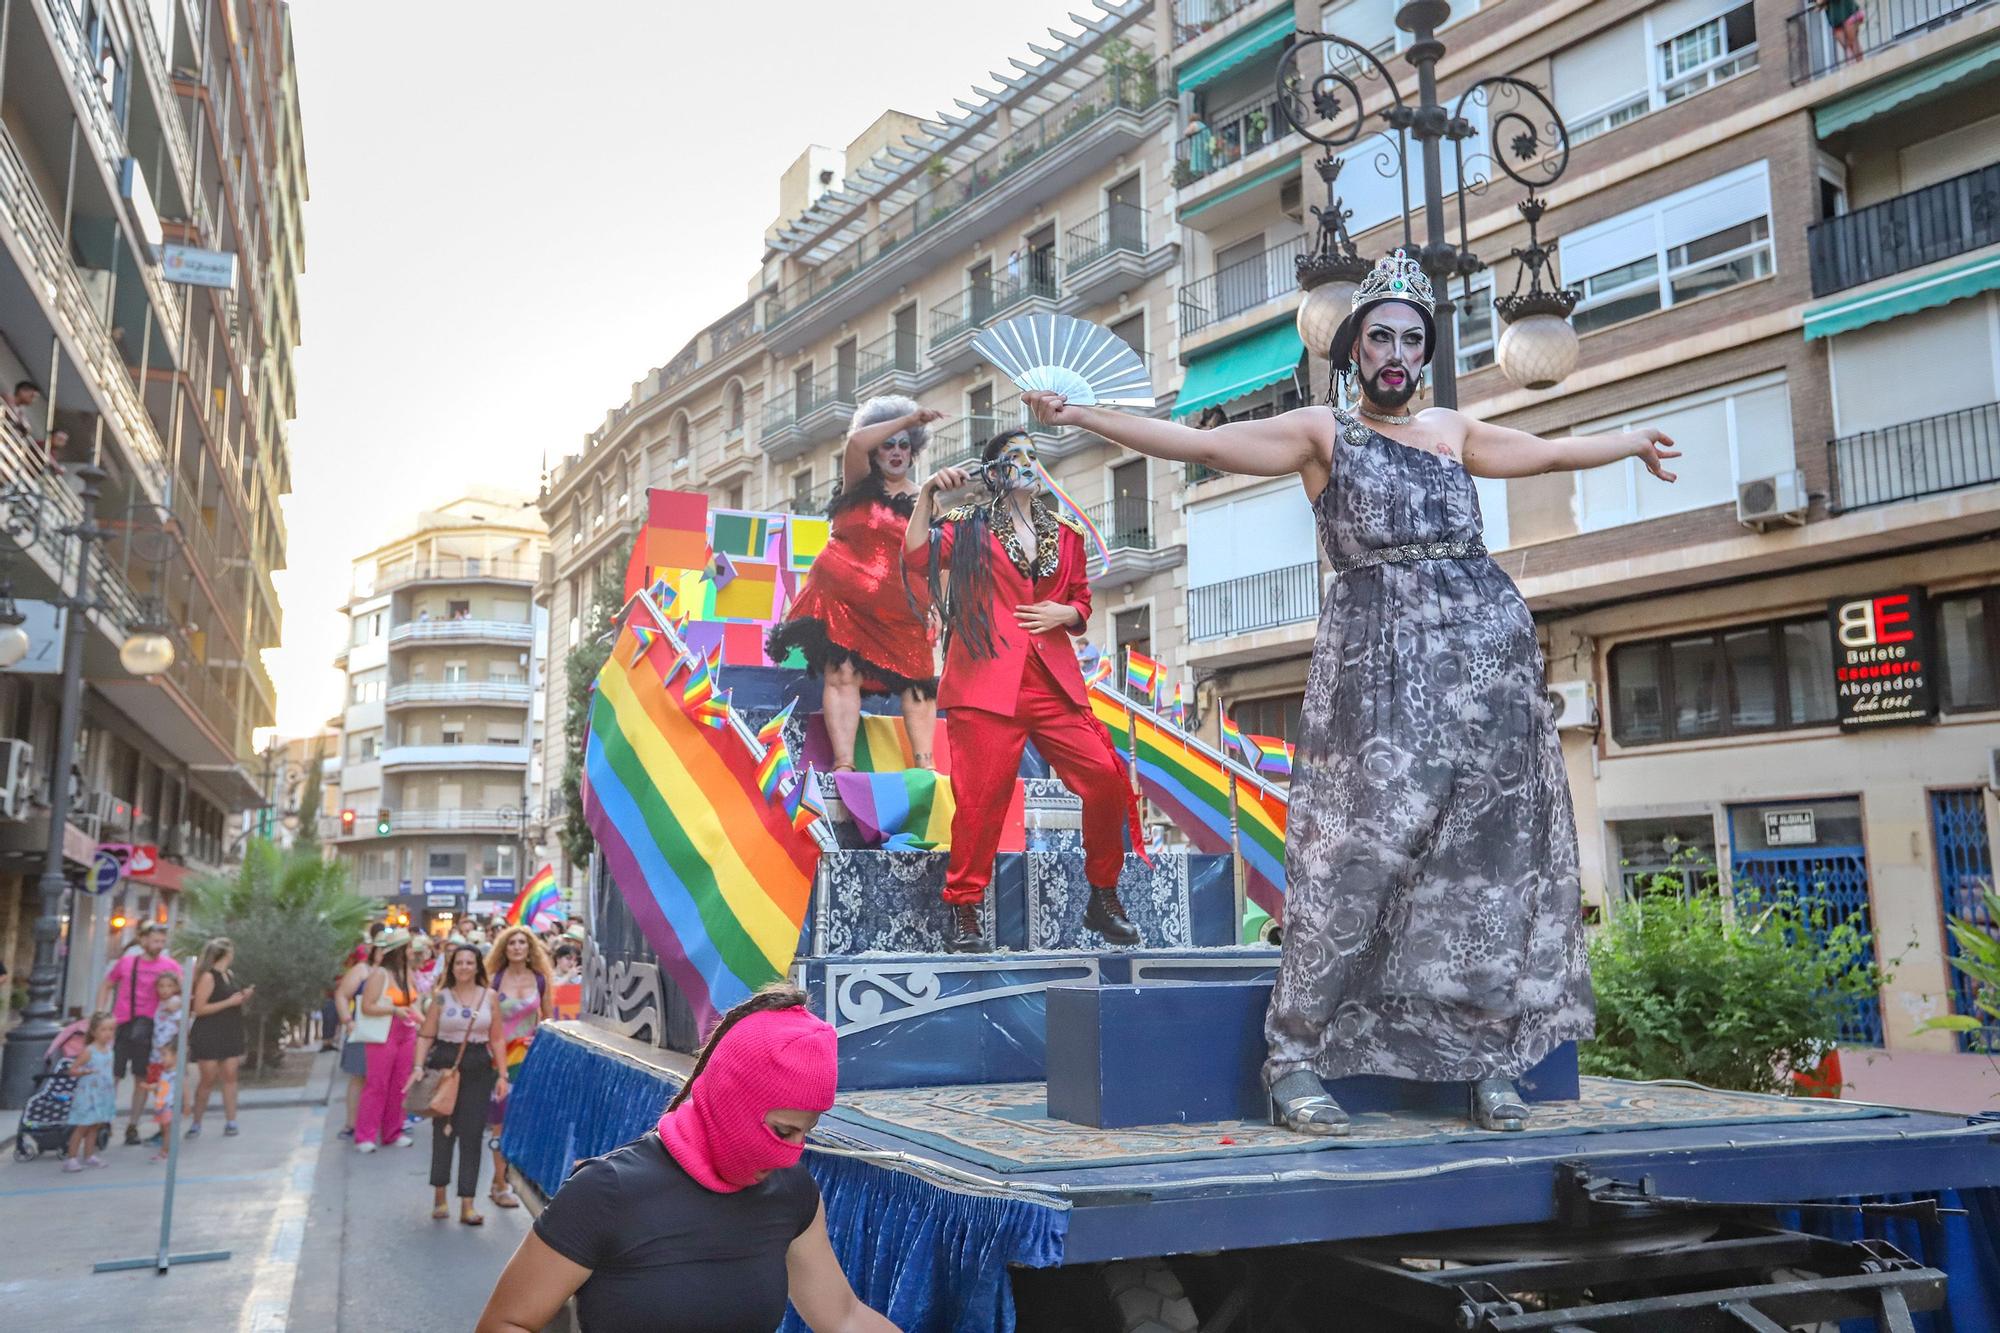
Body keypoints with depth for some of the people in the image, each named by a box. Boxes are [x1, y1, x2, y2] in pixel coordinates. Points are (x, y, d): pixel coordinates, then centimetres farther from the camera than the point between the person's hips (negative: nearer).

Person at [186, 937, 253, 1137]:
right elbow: (199, 1008, -15)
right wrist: (229, 1002, -17)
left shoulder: (229, 975, 13)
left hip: (230, 1035, 6)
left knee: (229, 1076, 1)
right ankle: (195, 1122, 12)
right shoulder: (208, 977, -10)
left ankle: (230, 1122, 3)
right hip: (208, 1036, -6)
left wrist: (243, 998, 6)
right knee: (208, 1079, -2)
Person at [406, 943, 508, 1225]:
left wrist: (502, 1074, 1)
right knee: (443, 1132, 4)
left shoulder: (490, 996, 5)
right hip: (444, 1065, -1)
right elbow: (426, 1036, 1)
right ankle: (439, 1195, 22)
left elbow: (497, 1039, 6)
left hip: (479, 1069, 1)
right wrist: (418, 1067, -13)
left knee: (472, 1135, 0)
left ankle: (467, 1205, 4)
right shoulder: (441, 996, 2)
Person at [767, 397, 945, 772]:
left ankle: (924, 763, -7)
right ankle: (843, 765, -17)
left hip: (896, 607, 2)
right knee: (842, 673, -13)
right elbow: (856, 442, -10)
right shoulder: (860, 484, 10)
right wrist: (907, 419, -9)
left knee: (918, 677, -9)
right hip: (842, 596, -2)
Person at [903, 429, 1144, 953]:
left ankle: (1104, 899, 11)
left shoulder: (1065, 534, 20)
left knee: (1107, 779, -5)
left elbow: (1082, 603, 24)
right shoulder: (968, 527, 9)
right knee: (983, 796, -8)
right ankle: (963, 912, 7)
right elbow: (916, 554, -6)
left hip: (1054, 681, 4)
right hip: (986, 678, -4)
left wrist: (1064, 613, 3)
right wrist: (927, 493, -12)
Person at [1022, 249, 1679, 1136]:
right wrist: (1084, 417, -9)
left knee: (1488, 849, 1)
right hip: (1377, 658, -4)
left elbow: (1551, 451, 35)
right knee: (1361, 846, -12)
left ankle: (1488, 1058, 10)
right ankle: (1296, 1057, -6)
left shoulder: (1451, 431, 20)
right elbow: (1200, 443, -1)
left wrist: (1634, 441, 48)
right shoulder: (1321, 432, 7)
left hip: (1487, 648, 5)